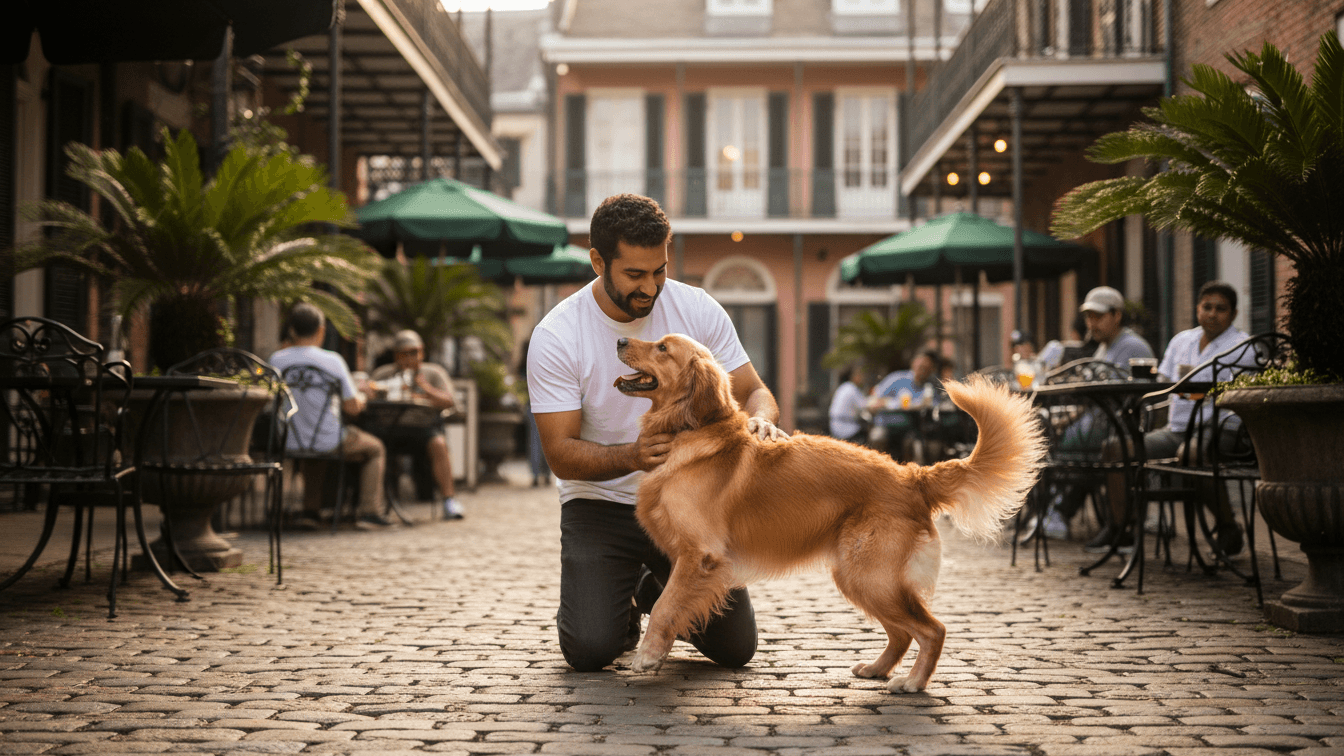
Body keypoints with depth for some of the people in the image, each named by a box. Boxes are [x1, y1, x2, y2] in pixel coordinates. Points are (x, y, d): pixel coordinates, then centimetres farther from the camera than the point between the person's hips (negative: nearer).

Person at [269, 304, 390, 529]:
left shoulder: (277, 359, -7)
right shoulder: (332, 360, -16)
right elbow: (353, 407, -9)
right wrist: (360, 398, 14)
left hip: (289, 441, 4)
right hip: (328, 441, -4)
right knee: (375, 448, 25)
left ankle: (310, 511, 39)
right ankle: (369, 512, 17)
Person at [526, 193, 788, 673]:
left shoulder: (698, 310, -9)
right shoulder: (555, 337, -16)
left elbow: (752, 391, -4)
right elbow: (560, 454, -18)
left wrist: (760, 419, -29)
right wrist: (632, 457, -38)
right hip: (601, 503, -2)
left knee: (735, 648, 1)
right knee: (590, 651, -18)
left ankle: (660, 589, 32)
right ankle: (621, 604, 20)